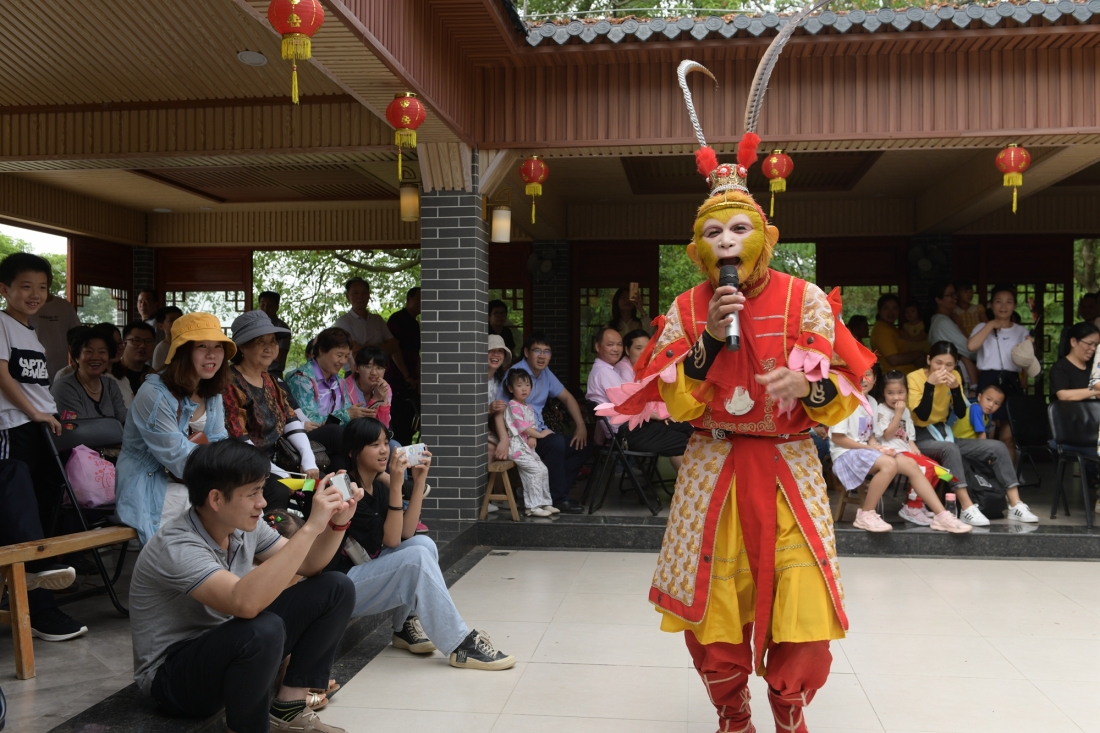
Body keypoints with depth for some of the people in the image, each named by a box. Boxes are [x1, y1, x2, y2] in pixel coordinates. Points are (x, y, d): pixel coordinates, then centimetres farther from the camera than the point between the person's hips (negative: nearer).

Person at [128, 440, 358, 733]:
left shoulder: (244, 524, -5)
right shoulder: (176, 548, -29)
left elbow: (307, 566, 4)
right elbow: (246, 603, -45)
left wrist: (337, 523, -16)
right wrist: (310, 527, -44)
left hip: (228, 647, 8)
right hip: (172, 674, -8)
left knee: (336, 588, -3)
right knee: (264, 630, -39)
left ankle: (289, 707, 0)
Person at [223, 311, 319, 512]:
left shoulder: (269, 380, 14)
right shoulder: (230, 383, -13)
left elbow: (291, 421, 8)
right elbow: (238, 441, -19)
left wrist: (309, 461, -8)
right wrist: (279, 474, -23)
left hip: (274, 461, 8)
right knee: (279, 491, -32)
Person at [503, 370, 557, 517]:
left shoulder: (528, 408, 17)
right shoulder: (513, 405, -12)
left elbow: (532, 426, 11)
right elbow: (522, 426, -17)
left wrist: (533, 437, -11)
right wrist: (540, 434, -10)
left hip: (527, 447, 9)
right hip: (516, 447, -9)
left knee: (543, 470, 6)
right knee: (536, 470, -16)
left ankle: (544, 502, 15)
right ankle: (532, 506, -11)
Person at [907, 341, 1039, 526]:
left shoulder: (955, 376, 4)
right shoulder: (914, 378, -13)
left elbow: (961, 414, -2)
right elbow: (922, 415, -22)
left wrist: (956, 388, -17)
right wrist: (929, 384, -28)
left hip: (944, 433, 6)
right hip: (921, 438, -6)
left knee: (997, 447, -9)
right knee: (949, 449, -39)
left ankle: (1015, 505, -11)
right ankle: (967, 508, -39)